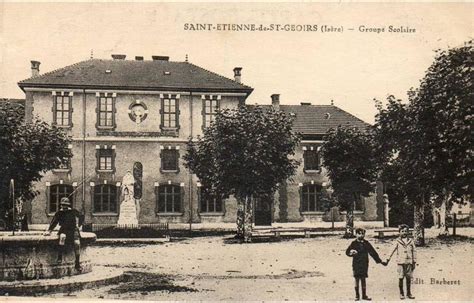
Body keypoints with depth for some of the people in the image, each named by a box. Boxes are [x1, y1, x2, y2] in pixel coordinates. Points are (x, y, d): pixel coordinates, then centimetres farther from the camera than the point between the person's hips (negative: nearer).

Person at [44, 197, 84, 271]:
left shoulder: (74, 211, 2)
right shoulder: (59, 213, 4)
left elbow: (81, 217, 15)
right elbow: (53, 223, 8)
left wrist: (78, 226, 8)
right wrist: (49, 231, -1)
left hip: (73, 230, 0)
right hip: (64, 230, 0)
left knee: (77, 243, -22)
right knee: (62, 236, -36)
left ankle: (77, 263, -13)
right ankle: (60, 257, -35)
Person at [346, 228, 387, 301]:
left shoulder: (366, 243, 6)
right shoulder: (354, 243, 1)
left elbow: (373, 252, 10)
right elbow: (347, 252, -2)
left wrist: (380, 261, 9)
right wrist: (351, 253, -25)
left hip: (364, 264, 2)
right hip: (356, 264, -2)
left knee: (363, 279, 6)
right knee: (356, 279, 0)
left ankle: (364, 295, 13)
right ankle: (357, 296, 8)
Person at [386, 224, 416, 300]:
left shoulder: (411, 241, 6)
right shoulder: (398, 241, 2)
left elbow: (414, 252, 8)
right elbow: (393, 250, 4)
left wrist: (414, 262, 5)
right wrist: (388, 259, -1)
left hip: (409, 262, 2)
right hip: (401, 262, -2)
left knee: (409, 278, 6)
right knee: (401, 278, -2)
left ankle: (409, 293, 19)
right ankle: (401, 293, 10)